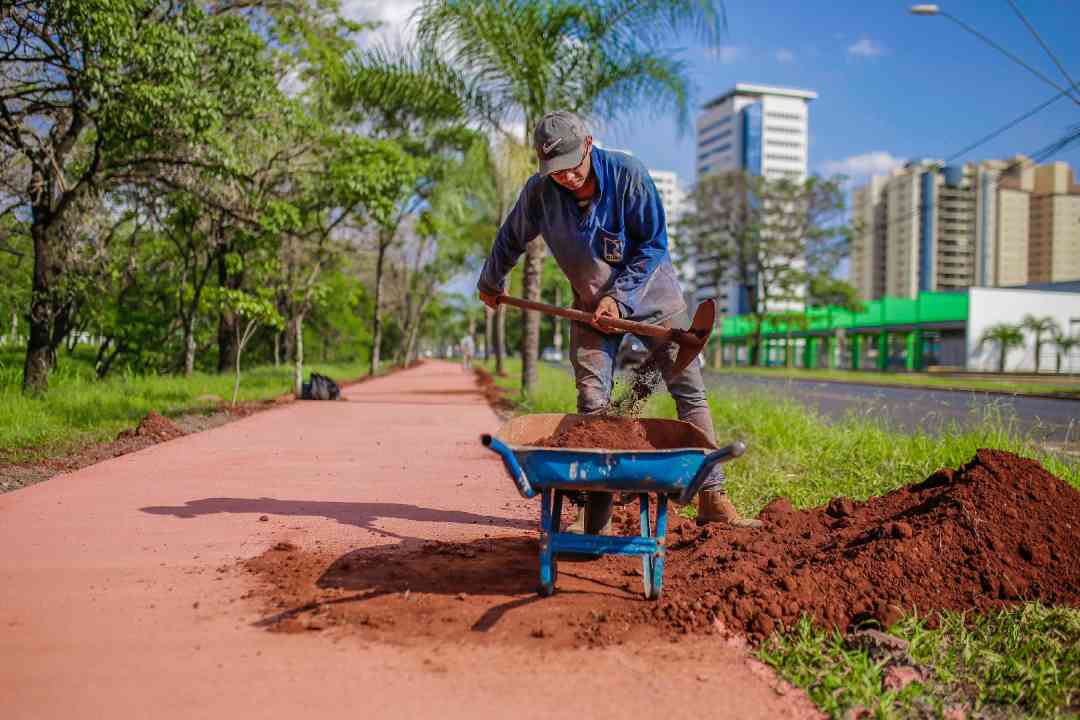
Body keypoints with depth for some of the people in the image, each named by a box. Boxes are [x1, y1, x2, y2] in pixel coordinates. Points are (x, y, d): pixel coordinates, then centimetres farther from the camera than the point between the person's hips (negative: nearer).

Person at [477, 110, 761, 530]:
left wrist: (620, 297, -20)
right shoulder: (539, 192, -12)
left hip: (651, 295, -1)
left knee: (690, 392, -5)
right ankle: (594, 514, 2)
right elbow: (510, 240, 7)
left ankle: (712, 500, 2)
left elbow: (654, 243, -14)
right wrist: (490, 284, 20)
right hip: (592, 304, 2)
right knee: (592, 403, -5)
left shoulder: (627, 174, -20)